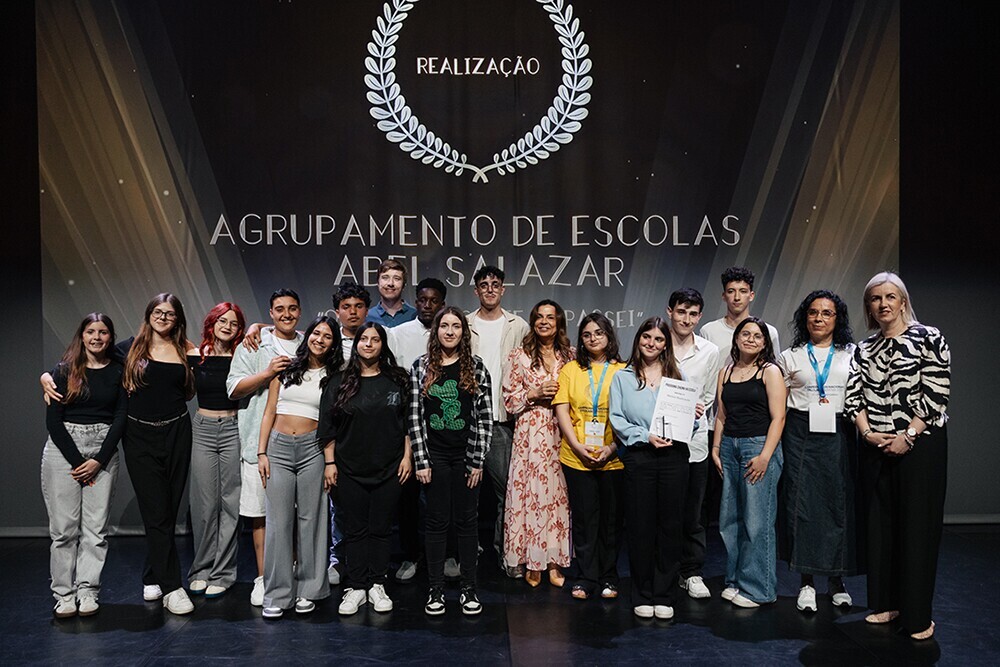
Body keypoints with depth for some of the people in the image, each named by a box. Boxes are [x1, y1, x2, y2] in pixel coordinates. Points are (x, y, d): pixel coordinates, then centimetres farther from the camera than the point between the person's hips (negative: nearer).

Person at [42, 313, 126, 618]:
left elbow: (120, 419, 2)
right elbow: (53, 420, -2)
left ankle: (88, 592, 8)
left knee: (96, 526, 0)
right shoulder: (63, 371, 3)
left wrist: (98, 461, -7)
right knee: (64, 526, -1)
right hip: (63, 449, -1)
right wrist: (77, 461, -8)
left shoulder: (118, 372, 6)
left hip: (104, 451, 1)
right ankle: (64, 595, 8)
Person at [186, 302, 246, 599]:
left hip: (233, 430, -1)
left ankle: (223, 573, 10)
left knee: (230, 502, 1)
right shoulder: (195, 356, 5)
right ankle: (201, 568, 18)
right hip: (203, 429, 1)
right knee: (204, 502, 3)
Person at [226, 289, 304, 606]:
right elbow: (234, 389, -2)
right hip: (261, 440, -2)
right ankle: (263, 577, 10)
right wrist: (267, 373, -13)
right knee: (261, 512, 0)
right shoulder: (253, 345, 6)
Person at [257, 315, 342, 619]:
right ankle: (277, 594, 8)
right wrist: (262, 452, 0)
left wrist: (330, 461, -3)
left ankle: (307, 590, 15)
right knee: (278, 520, -1)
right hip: (278, 448, 0)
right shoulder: (286, 368, 8)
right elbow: (269, 412, 8)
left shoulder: (333, 377, 8)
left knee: (310, 519, 3)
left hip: (312, 449, 0)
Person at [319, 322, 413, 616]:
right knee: (354, 528, 5)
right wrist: (330, 462, 0)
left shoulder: (397, 381, 4)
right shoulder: (340, 382, 3)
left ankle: (377, 585, 17)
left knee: (381, 528, 7)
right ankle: (356, 588, 13)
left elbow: (408, 422, 6)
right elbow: (329, 425, 4)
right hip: (350, 468, 0)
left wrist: (407, 456, 0)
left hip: (388, 468, 0)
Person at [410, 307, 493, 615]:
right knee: (436, 520, 6)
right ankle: (436, 589, 15)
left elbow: (485, 416, -1)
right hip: (434, 455, 0)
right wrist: (421, 460, -6)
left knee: (467, 520, 6)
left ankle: (469, 588, 16)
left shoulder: (476, 367, 1)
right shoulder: (421, 367, 1)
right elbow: (415, 416, -1)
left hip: (466, 454, 0)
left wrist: (477, 460, -6)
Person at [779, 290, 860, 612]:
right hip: (801, 436, 0)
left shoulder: (851, 354, 10)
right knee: (802, 504, -2)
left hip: (839, 436, 1)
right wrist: (775, 445, 2)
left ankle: (837, 580, 17)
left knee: (839, 504, 2)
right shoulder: (790, 356, 9)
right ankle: (806, 583, 8)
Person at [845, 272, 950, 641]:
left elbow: (936, 392, -10)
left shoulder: (928, 337, -4)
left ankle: (918, 615, 9)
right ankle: (885, 603, 20)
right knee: (880, 523, 9)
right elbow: (853, 396, 7)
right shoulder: (865, 348, 10)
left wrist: (908, 437, -15)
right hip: (877, 447, 5)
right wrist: (868, 433, -9)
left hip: (920, 442, -4)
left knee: (918, 524, 0)